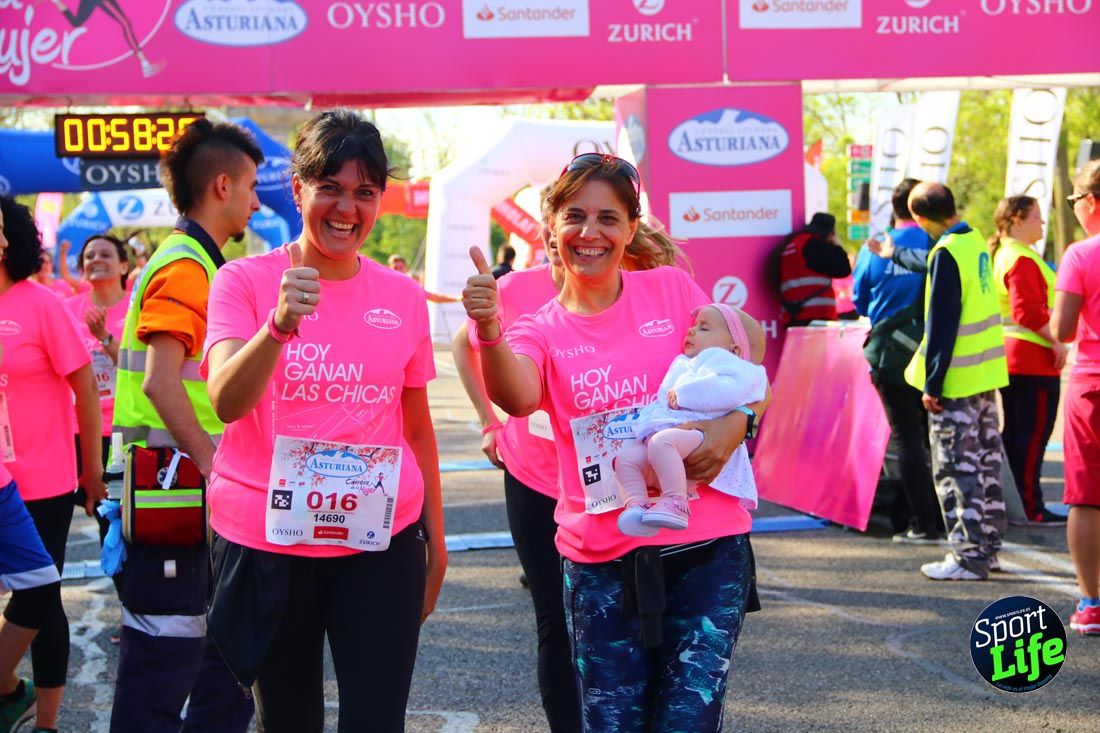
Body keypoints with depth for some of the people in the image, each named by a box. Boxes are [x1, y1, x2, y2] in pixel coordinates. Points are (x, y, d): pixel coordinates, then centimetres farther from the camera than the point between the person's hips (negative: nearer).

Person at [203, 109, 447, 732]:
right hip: (265, 541, -1)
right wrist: (278, 326, -34)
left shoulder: (403, 297, 5)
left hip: (380, 540, 1)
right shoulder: (246, 281, -3)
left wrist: (436, 537, 15)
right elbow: (226, 402, -18)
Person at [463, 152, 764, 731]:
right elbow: (518, 398, -20)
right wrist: (489, 331, -39)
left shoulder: (673, 290, 4)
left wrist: (734, 423, -12)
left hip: (707, 549, -1)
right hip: (601, 563, 1)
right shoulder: (540, 331, 2)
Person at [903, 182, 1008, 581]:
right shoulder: (976, 241, 7)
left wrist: (932, 384, -16)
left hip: (957, 382, -9)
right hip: (987, 374, 9)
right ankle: (987, 544, 24)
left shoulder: (946, 253, -18)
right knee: (985, 462, 15)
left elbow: (942, 325, -19)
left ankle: (969, 556, 1)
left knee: (956, 468, -2)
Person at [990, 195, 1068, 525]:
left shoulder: (1003, 255, 17)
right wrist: (1056, 341, -19)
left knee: (1014, 432, 14)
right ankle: (1032, 508, -4)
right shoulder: (1022, 259, -16)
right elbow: (1029, 311, -24)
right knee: (1034, 433, -6)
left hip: (1011, 357, 11)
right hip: (1033, 357, -11)